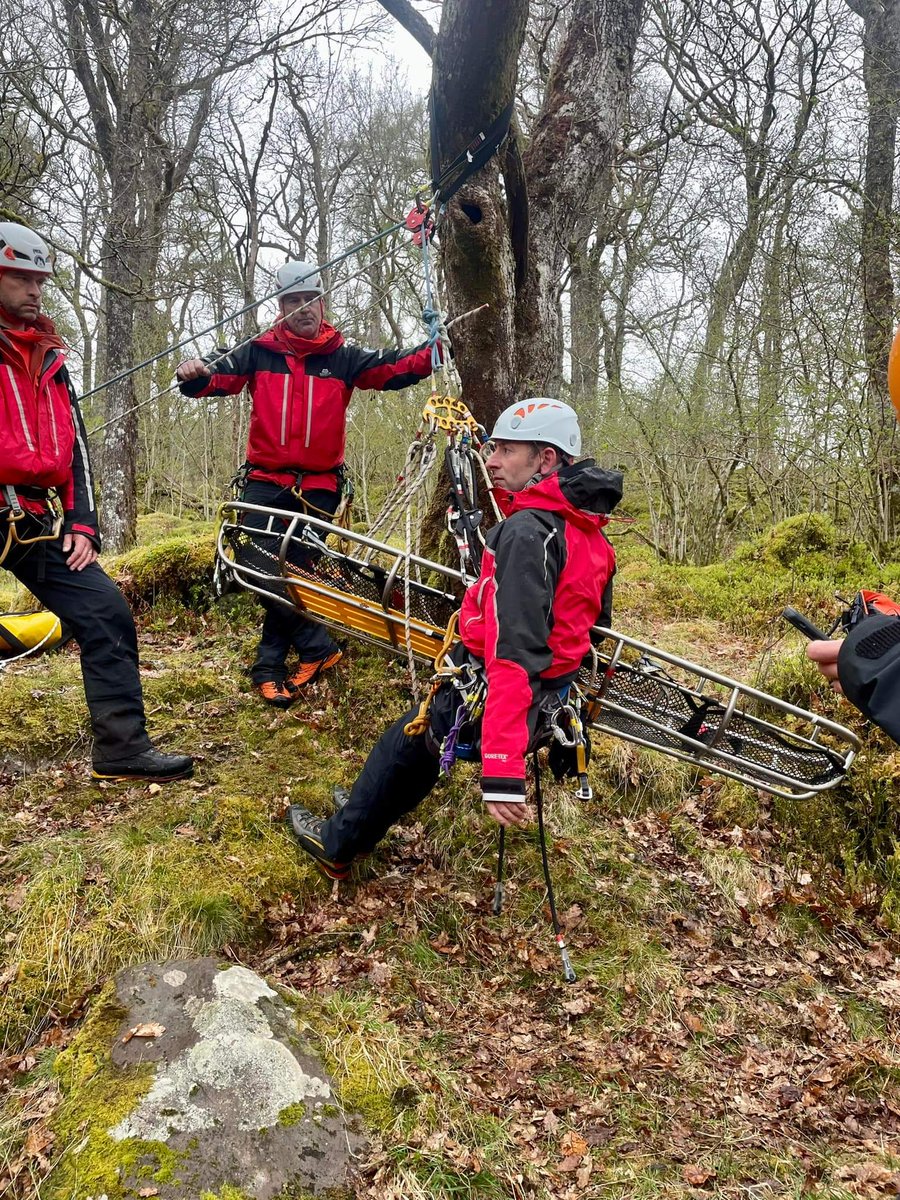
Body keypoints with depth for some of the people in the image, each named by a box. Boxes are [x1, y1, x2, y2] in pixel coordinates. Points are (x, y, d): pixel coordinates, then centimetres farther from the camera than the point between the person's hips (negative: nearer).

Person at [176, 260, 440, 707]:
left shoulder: (343, 357, 5)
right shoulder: (259, 352, 5)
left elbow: (393, 368, -4)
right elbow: (219, 373, -5)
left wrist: (432, 350, -21)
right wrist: (194, 374, -28)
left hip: (318, 487, 0)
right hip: (265, 482, 0)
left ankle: (270, 667, 16)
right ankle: (319, 646, 1)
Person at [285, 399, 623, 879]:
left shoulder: (526, 531, -24)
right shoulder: (589, 531, 3)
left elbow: (514, 650, -33)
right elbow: (595, 622, 16)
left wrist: (501, 768, -36)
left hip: (482, 700, -8)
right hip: (553, 697, 8)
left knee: (403, 742, 17)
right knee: (420, 731, 29)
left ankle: (338, 844, 37)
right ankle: (367, 811, 50)